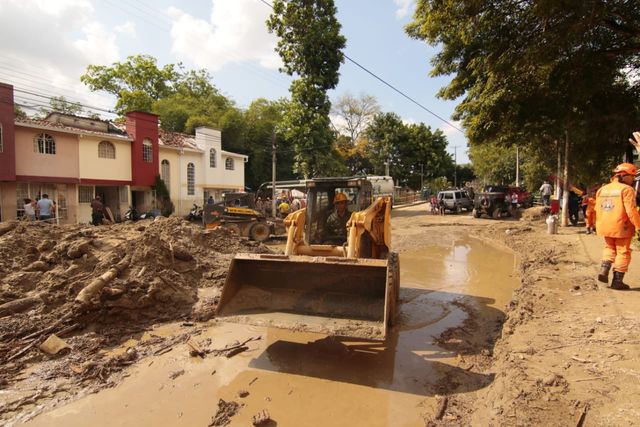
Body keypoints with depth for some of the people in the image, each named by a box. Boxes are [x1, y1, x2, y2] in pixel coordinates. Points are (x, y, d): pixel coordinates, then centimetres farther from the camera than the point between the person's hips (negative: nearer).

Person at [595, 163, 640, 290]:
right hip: (621, 227, -6)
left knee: (609, 248, 23)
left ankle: (604, 270, 5)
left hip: (605, 227, 6)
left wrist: (599, 224, 22)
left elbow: (597, 209, 14)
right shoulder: (626, 189, -12)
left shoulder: (602, 189, 9)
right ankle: (617, 281, 8)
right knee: (623, 252, 5)